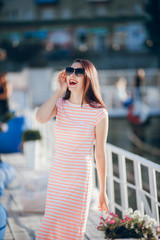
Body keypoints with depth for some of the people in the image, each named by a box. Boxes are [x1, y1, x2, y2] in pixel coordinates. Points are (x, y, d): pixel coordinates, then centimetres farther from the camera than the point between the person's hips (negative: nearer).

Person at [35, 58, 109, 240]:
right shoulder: (60, 104, 6)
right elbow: (41, 118, -18)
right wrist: (59, 91, -10)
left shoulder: (99, 113, -6)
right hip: (56, 176, 5)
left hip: (80, 179, -4)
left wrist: (103, 191, 1)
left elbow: (100, 154, -3)